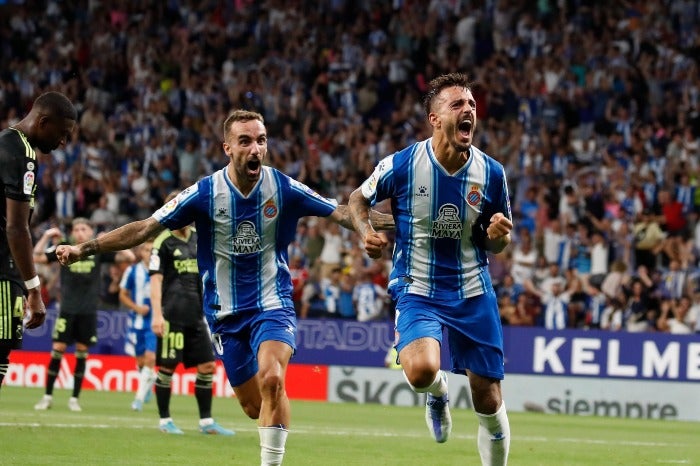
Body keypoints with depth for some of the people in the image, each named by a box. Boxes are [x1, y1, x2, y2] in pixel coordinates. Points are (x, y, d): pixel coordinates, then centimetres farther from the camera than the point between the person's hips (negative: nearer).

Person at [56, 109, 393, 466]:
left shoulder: (284, 188, -9)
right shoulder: (205, 193, -10)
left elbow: (342, 214, -5)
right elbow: (145, 228, -8)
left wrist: (395, 224, -17)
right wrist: (84, 249, -14)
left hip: (273, 304, -1)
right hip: (226, 312, 1)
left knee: (271, 379, -26)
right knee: (253, 405, 5)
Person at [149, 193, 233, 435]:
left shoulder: (199, 238, 12)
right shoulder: (163, 242, -6)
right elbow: (156, 279, -11)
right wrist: (157, 314, -19)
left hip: (196, 315, 6)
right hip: (172, 314, -6)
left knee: (207, 366, 4)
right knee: (167, 367, -2)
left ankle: (206, 421, 10)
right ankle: (164, 420, 9)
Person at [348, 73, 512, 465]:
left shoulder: (491, 173, -4)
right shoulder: (402, 165, -12)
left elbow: (496, 242, 9)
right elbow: (358, 199, 7)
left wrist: (499, 235, -15)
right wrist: (367, 232, -13)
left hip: (474, 295, 3)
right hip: (418, 292, -2)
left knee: (490, 405, 3)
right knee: (422, 370, -30)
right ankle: (438, 395, 9)